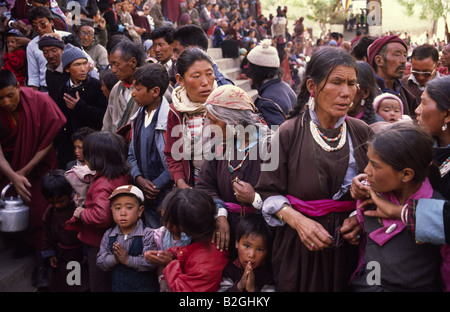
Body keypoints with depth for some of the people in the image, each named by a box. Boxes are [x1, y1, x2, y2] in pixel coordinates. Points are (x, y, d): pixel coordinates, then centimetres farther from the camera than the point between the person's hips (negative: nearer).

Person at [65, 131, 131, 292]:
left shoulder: (102, 185, -28)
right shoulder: (123, 175, -3)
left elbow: (101, 215, -39)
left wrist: (82, 213, -21)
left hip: (99, 244, -8)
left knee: (99, 285, 8)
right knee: (111, 283, 23)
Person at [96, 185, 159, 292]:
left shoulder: (148, 234, -13)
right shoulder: (108, 235, 1)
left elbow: (150, 262, -20)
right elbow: (100, 262, -2)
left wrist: (127, 259, -24)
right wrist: (114, 259, -20)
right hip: (117, 286, 4)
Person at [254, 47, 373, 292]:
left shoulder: (361, 132, -1)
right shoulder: (289, 134, -9)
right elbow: (268, 191, -6)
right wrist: (298, 221, -19)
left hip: (349, 246, 3)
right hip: (300, 248, -2)